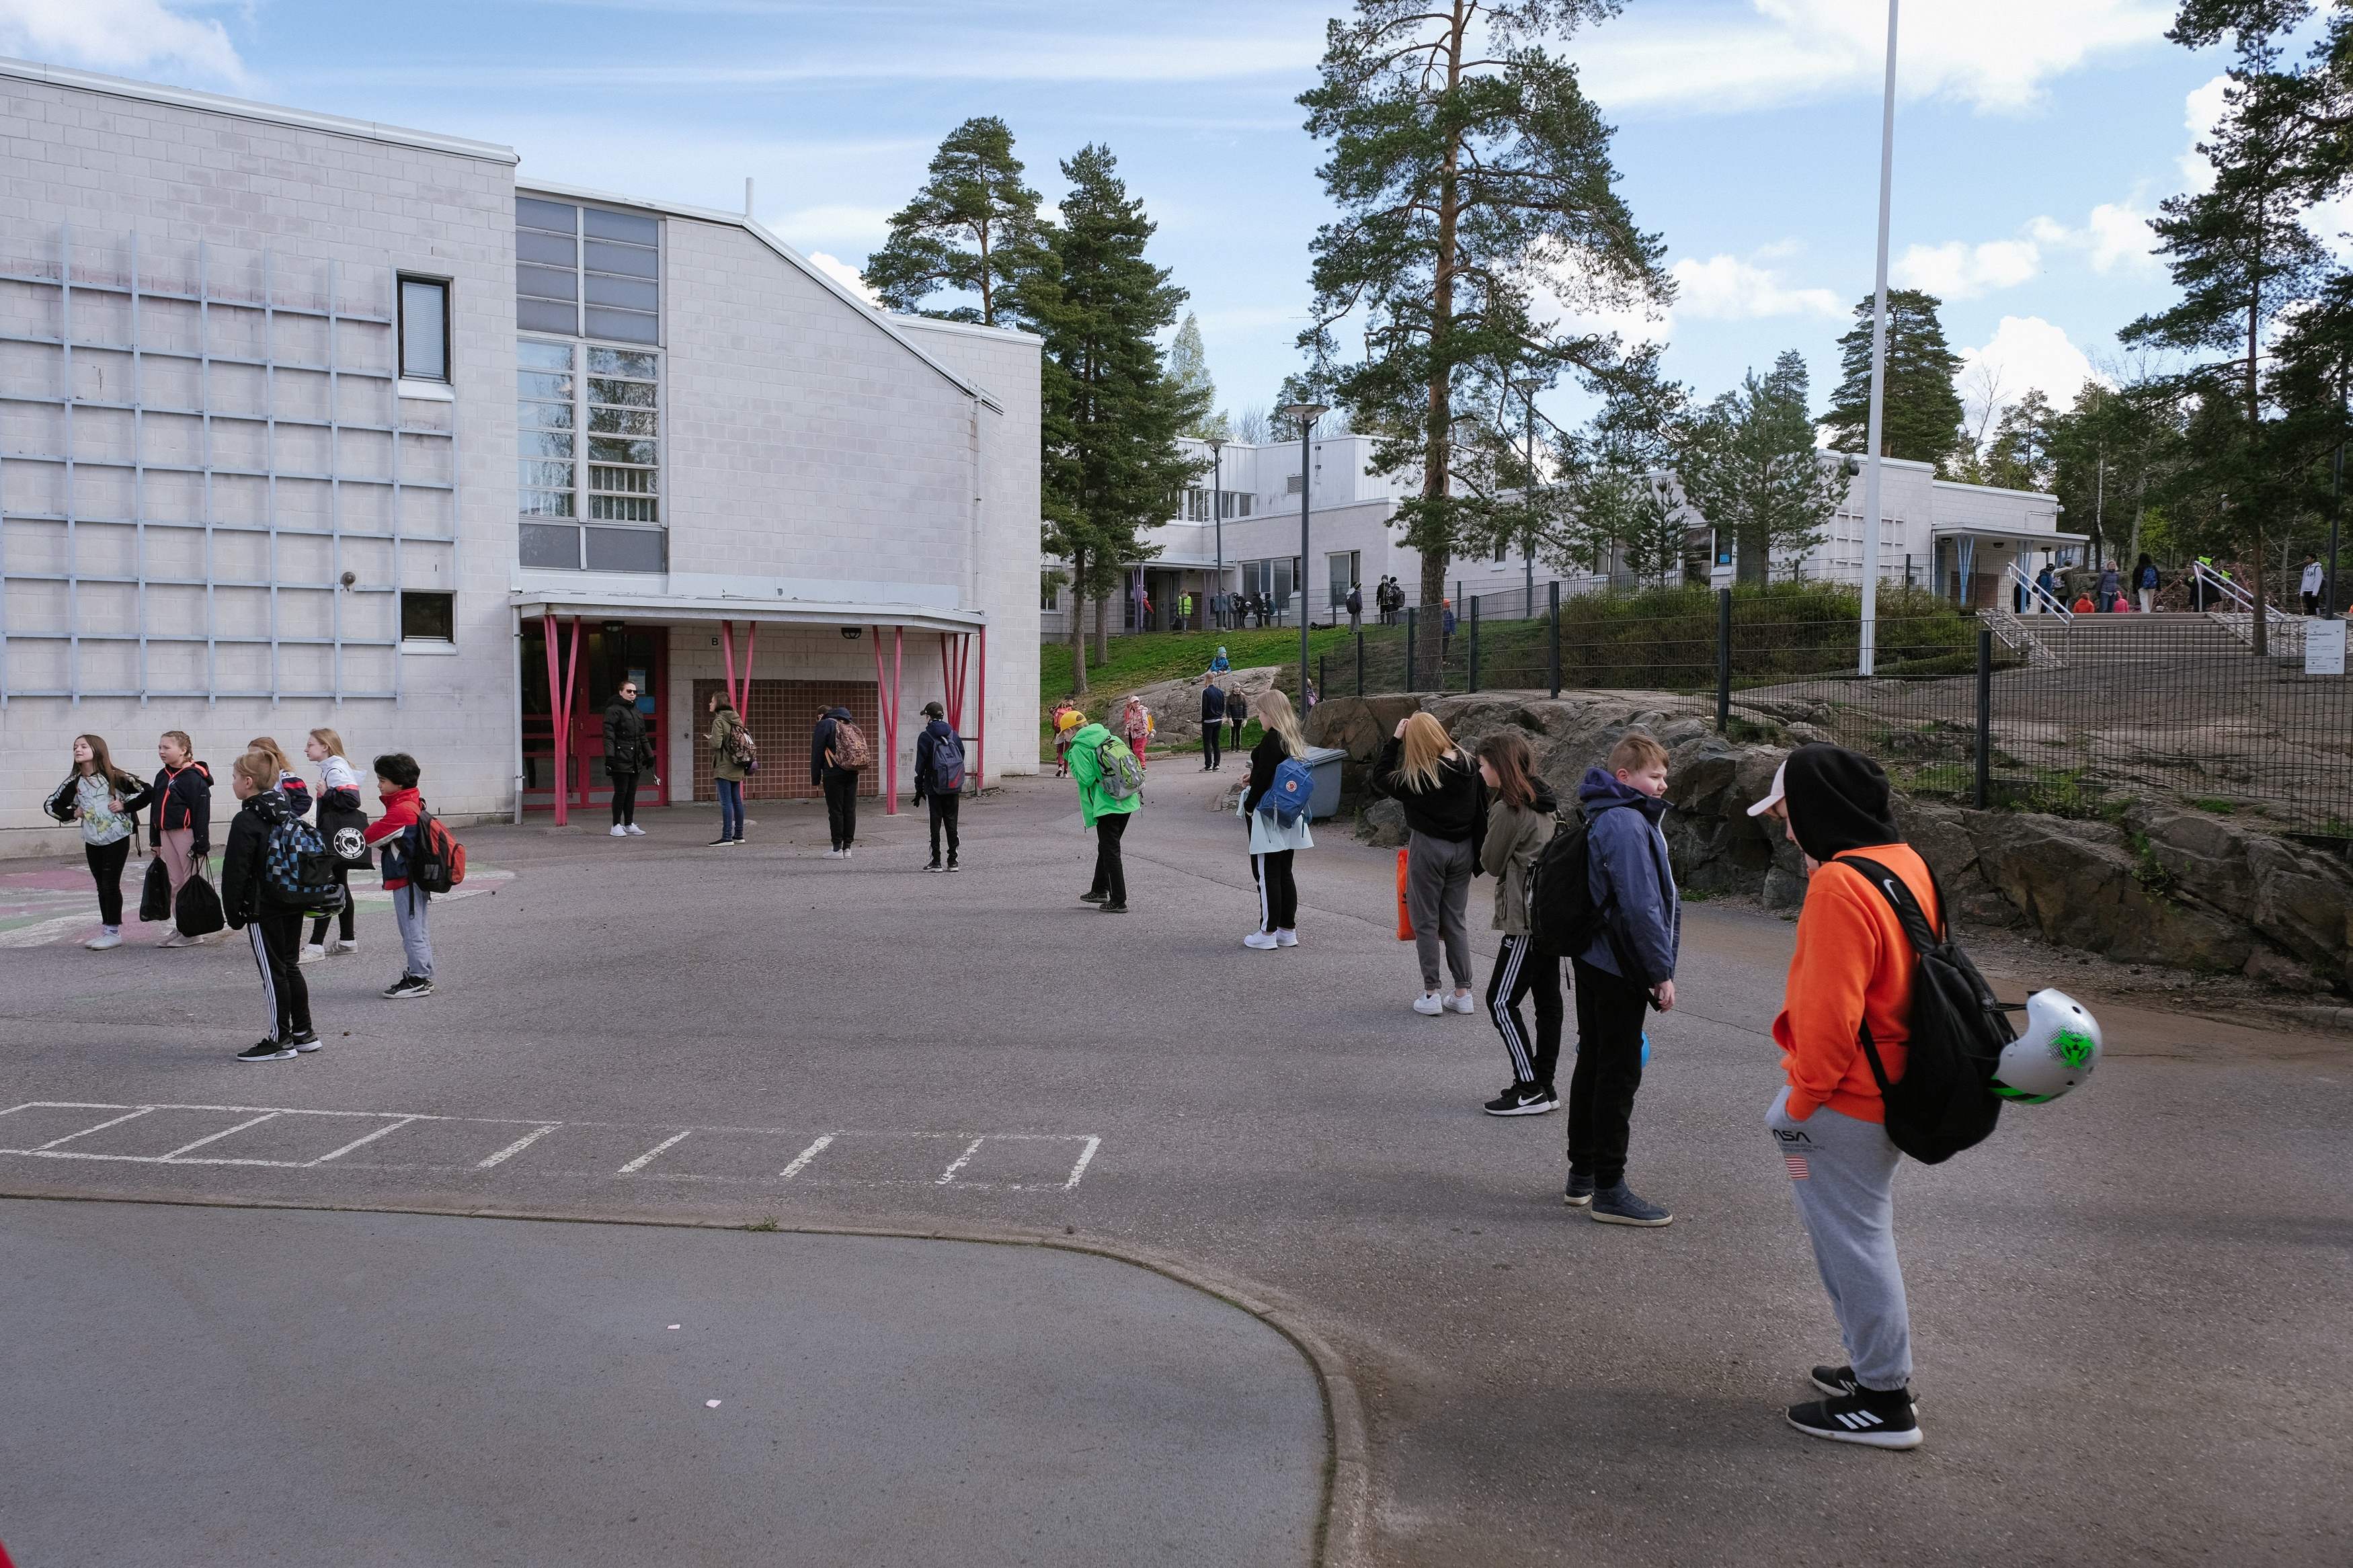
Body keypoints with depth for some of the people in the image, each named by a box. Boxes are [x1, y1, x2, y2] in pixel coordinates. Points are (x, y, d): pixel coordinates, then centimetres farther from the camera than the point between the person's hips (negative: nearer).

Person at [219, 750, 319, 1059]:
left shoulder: (246, 821, -15)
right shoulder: (288, 811, 9)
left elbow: (235, 871, -15)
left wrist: (232, 912, -7)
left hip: (263, 908, -8)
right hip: (294, 904, 8)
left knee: (272, 972, -2)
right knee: (290, 966, 15)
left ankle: (280, 1040, 3)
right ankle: (304, 1033, 19)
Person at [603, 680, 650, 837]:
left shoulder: (638, 713, 19)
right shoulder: (614, 711, -6)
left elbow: (643, 737, 25)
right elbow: (609, 736, -13)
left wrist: (649, 755, 22)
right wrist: (610, 755, -21)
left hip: (635, 760, 7)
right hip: (621, 760, -7)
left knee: (632, 793, 9)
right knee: (621, 792, -5)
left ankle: (629, 824, 16)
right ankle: (616, 826, 2)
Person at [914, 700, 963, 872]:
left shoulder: (925, 737, -6)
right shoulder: (953, 734, 5)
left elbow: (921, 764, -6)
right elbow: (962, 756, 7)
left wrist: (919, 788, 1)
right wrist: (959, 783, 13)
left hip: (935, 787, -3)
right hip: (954, 787, 3)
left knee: (936, 822, 2)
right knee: (951, 821, 8)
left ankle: (936, 862, 2)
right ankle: (953, 861, 8)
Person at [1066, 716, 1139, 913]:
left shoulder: (1078, 748, -8)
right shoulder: (1112, 738, 13)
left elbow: (1087, 778, -13)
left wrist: (1072, 764, 1)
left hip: (1107, 805, -8)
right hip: (1127, 802, 8)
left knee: (1110, 852, -1)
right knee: (1106, 847, 21)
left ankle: (1119, 901, -1)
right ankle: (1100, 890, 33)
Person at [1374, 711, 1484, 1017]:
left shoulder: (1418, 777, -19)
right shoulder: (1469, 766, -3)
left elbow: (1380, 779, -5)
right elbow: (1482, 811, 5)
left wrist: (1394, 740, -6)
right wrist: (1477, 852, 14)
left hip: (1428, 848, -5)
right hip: (1463, 850, 5)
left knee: (1426, 922, 6)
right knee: (1456, 920, 13)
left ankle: (1431, 993, 6)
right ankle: (1463, 993, 14)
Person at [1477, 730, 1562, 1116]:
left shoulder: (1508, 810, -16)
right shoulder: (1545, 803, 13)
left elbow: (1491, 864, -6)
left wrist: (1488, 844, 12)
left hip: (1525, 920, -10)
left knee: (1501, 1002, -4)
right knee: (1547, 1001, 11)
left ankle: (1530, 1091, -4)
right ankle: (1544, 1088, 17)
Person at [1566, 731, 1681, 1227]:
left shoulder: (1604, 818, 13)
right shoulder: (1627, 824, -19)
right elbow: (1641, 907, -24)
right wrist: (1662, 973, -17)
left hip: (1593, 962, 10)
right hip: (1619, 969, -10)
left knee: (1593, 1066, 16)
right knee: (1619, 1075, -2)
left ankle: (1582, 1175, 26)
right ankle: (1608, 1190, 5)